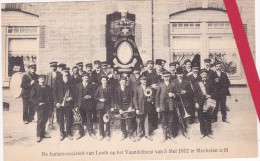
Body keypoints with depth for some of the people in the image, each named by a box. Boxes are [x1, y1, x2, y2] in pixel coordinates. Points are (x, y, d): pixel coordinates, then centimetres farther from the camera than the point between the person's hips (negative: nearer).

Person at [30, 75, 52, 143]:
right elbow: (32, 98, -2)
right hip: (40, 106, -4)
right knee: (40, 120, -8)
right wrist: (38, 103, -12)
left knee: (45, 120, 9)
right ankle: (39, 135, -3)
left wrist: (51, 104, 5)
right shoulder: (35, 88, 0)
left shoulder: (48, 87, 13)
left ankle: (43, 132, 24)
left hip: (47, 106, 5)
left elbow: (50, 97, 18)